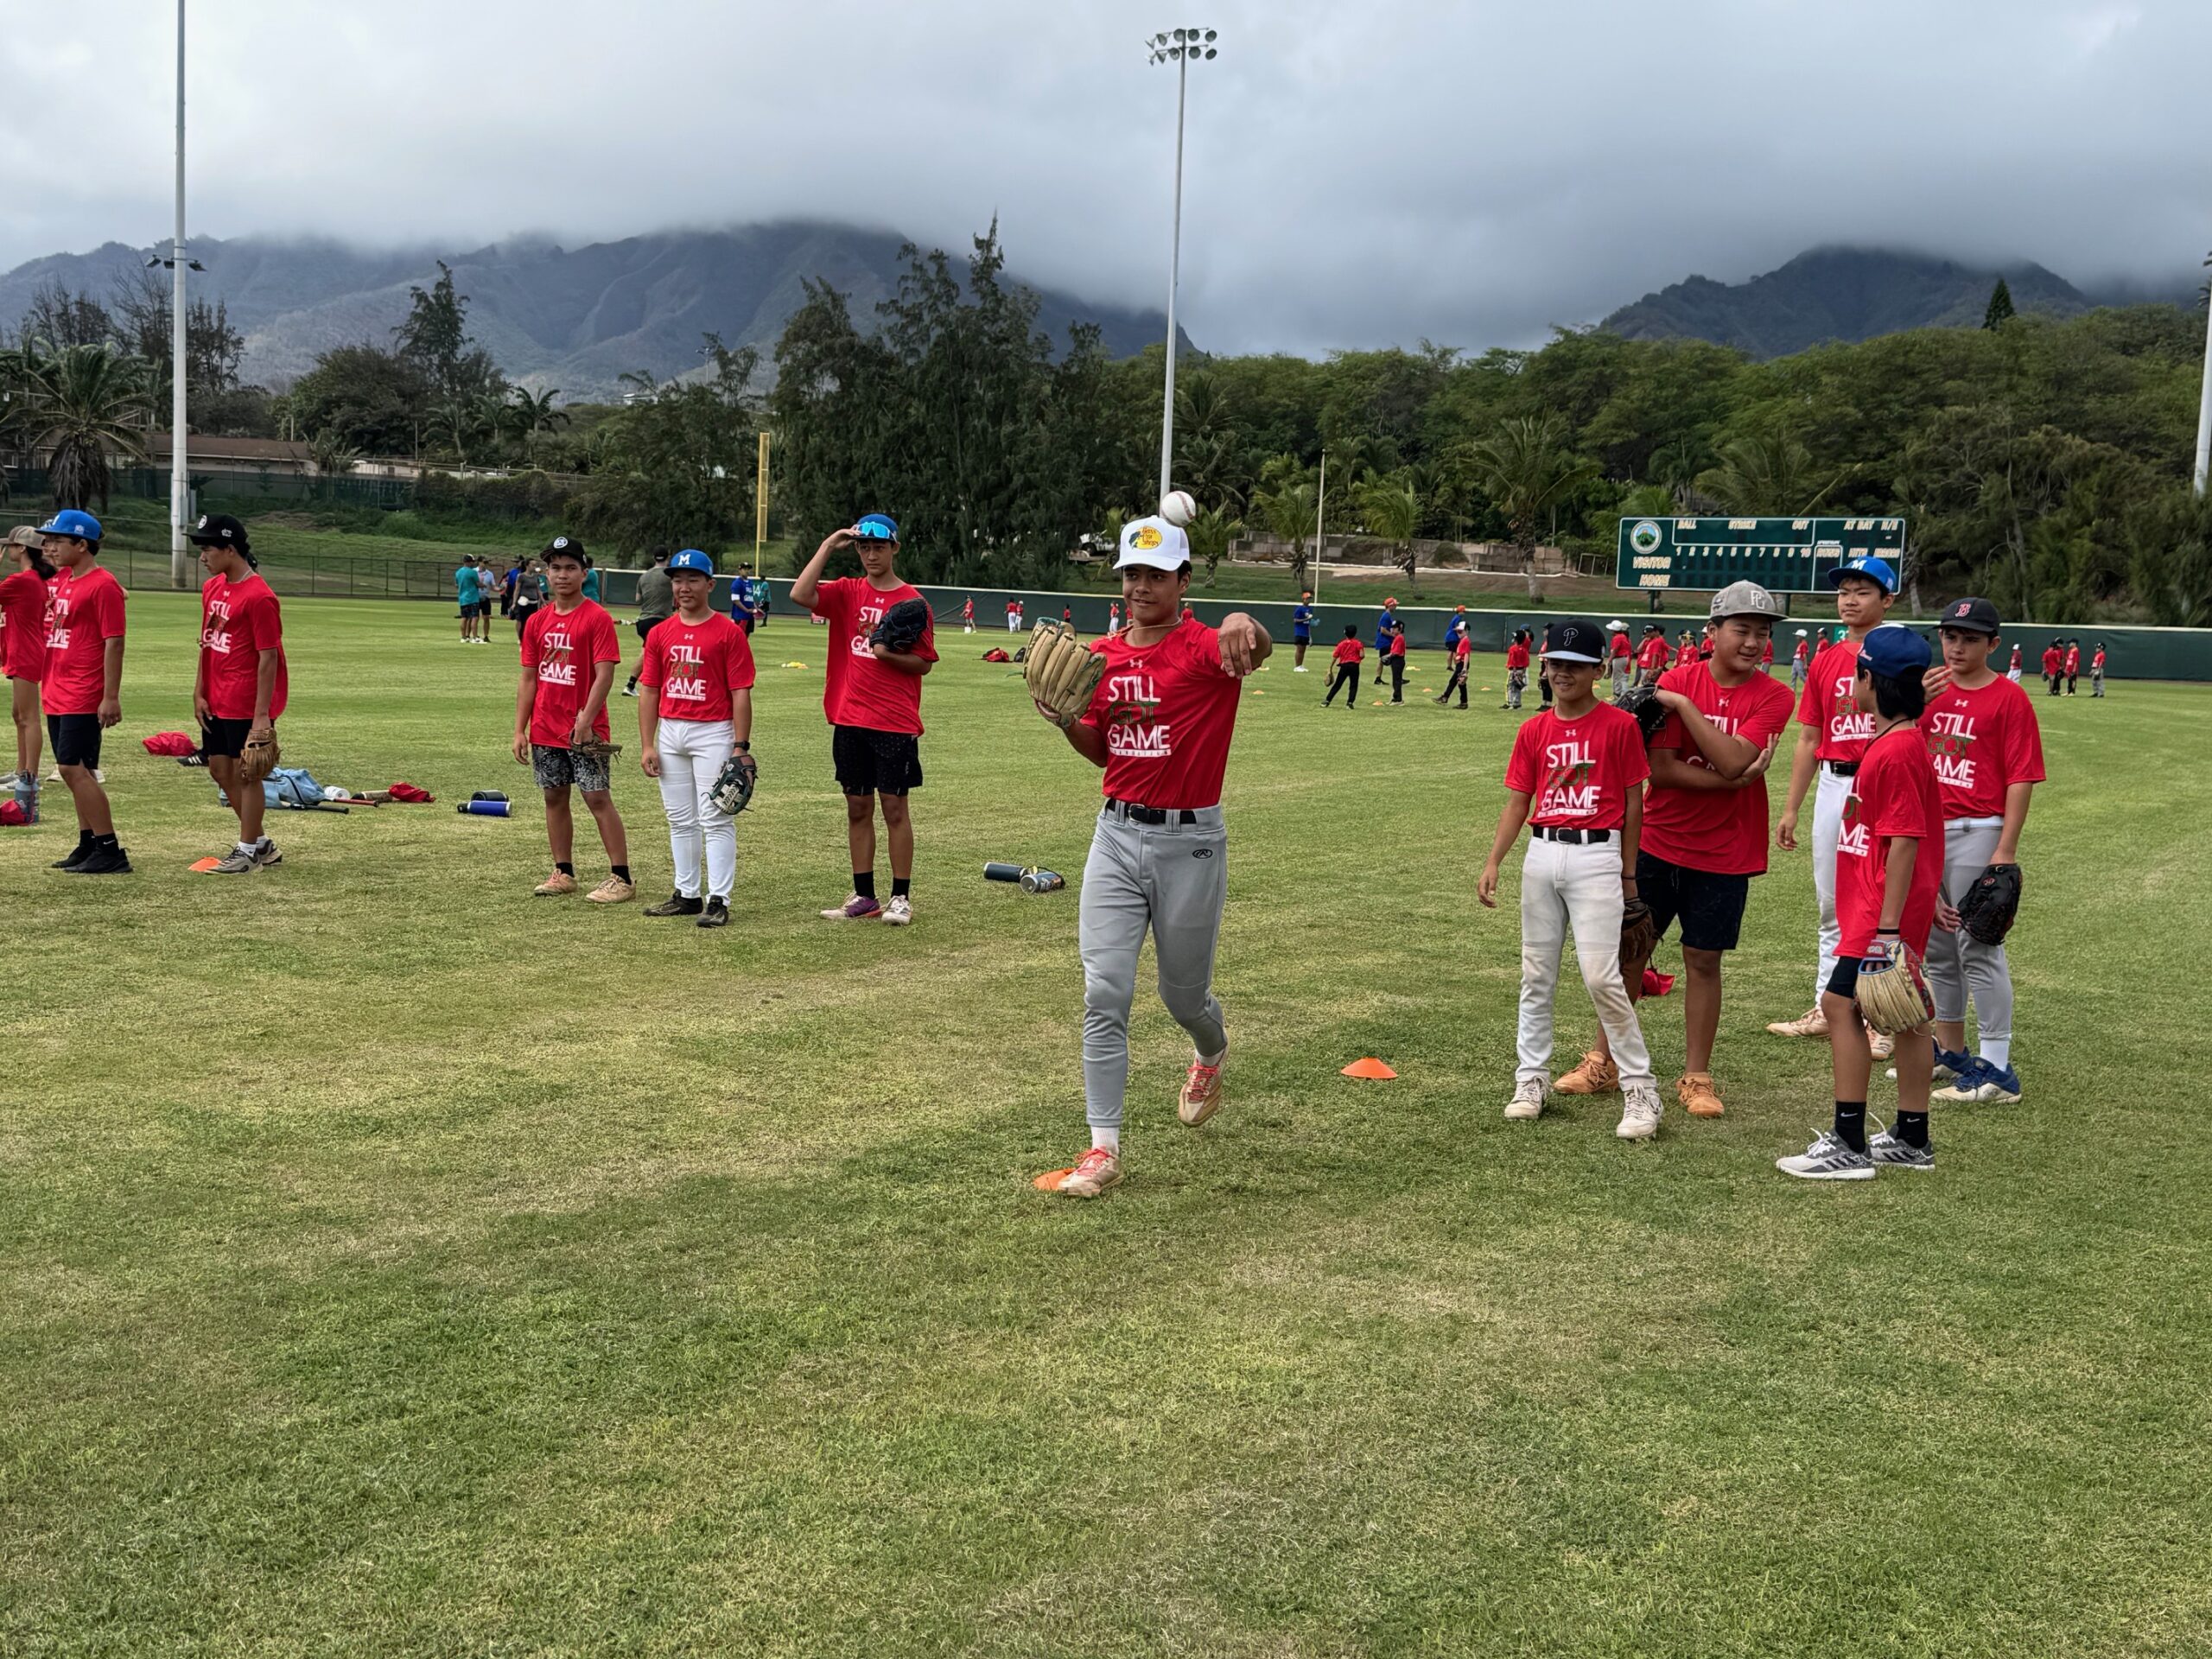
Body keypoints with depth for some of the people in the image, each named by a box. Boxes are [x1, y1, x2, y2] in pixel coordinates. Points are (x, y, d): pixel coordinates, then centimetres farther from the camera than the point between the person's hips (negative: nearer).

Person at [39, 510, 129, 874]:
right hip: (57, 694, 9)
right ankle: (88, 846, 19)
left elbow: (114, 643, -17)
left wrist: (111, 697, -20)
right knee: (73, 770, 11)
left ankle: (110, 852, -8)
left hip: (84, 698, -9)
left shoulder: (103, 585, -13)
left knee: (74, 768, -11)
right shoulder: (60, 580, 13)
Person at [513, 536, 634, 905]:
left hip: (584, 731, -6)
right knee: (554, 797, 11)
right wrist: (520, 730, 7)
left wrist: (585, 720, -21)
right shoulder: (537, 622, 10)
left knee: (598, 798, -7)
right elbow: (529, 679, 12)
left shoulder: (598, 618, -8)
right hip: (545, 731, 6)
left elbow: (605, 675, -14)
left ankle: (621, 878, -5)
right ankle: (563, 873, 21)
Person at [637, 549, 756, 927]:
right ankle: (687, 894, 22)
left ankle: (718, 901, -2)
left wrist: (741, 746, -13)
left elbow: (741, 694, -7)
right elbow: (649, 691, 10)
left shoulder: (729, 633, -5)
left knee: (716, 819, -5)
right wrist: (647, 746, 4)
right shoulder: (660, 633, 9)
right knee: (680, 819, 12)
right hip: (670, 732, 5)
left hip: (714, 733, -5)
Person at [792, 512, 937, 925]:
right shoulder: (847, 592, 7)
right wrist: (828, 546, -8)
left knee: (894, 807, 0)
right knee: (858, 807, 9)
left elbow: (924, 662, -2)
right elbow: (800, 594, -10)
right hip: (849, 720, 4)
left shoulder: (911, 602, -2)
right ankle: (864, 896, 16)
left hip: (896, 723, -4)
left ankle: (901, 898, 7)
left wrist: (888, 654, -18)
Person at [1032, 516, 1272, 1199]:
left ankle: (1211, 1053, 50)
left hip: (1190, 842, -4)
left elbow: (1257, 651, -37)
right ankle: (1104, 1149, 1)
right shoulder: (1101, 655, 6)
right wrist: (1065, 718, -5)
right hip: (1116, 835, 4)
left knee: (1183, 993, 13)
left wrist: (1243, 623, -61)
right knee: (1104, 993, -5)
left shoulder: (1205, 649, -12)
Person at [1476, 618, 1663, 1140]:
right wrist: (1493, 863, -1)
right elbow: (1518, 802, 9)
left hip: (1596, 856, -5)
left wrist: (1628, 873, 1)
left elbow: (1632, 801, 0)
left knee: (1600, 976, -11)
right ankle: (1531, 1079, 20)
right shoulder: (1533, 731, 8)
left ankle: (1640, 1089, 0)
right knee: (1536, 974, 10)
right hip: (1541, 855, 5)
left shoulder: (1619, 725, -4)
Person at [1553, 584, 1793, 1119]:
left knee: (1703, 960, 5)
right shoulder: (1676, 680, -5)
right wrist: (1732, 781, -20)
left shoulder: (1772, 697, -6)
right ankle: (1604, 1063, 22)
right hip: (1657, 842, 1)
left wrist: (1684, 704, -21)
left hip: (1724, 852, -1)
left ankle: (1696, 1077, 18)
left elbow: (1733, 759, -22)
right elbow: (1660, 770, -12)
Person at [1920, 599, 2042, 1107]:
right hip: (1926, 832, 7)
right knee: (1937, 945, 14)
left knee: (1978, 947, -8)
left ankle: (1995, 1067, -4)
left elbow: (2021, 779, -11)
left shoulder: (2009, 699, -6)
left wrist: (2006, 850, -16)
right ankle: (1950, 1051, 27)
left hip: (1977, 833, -7)